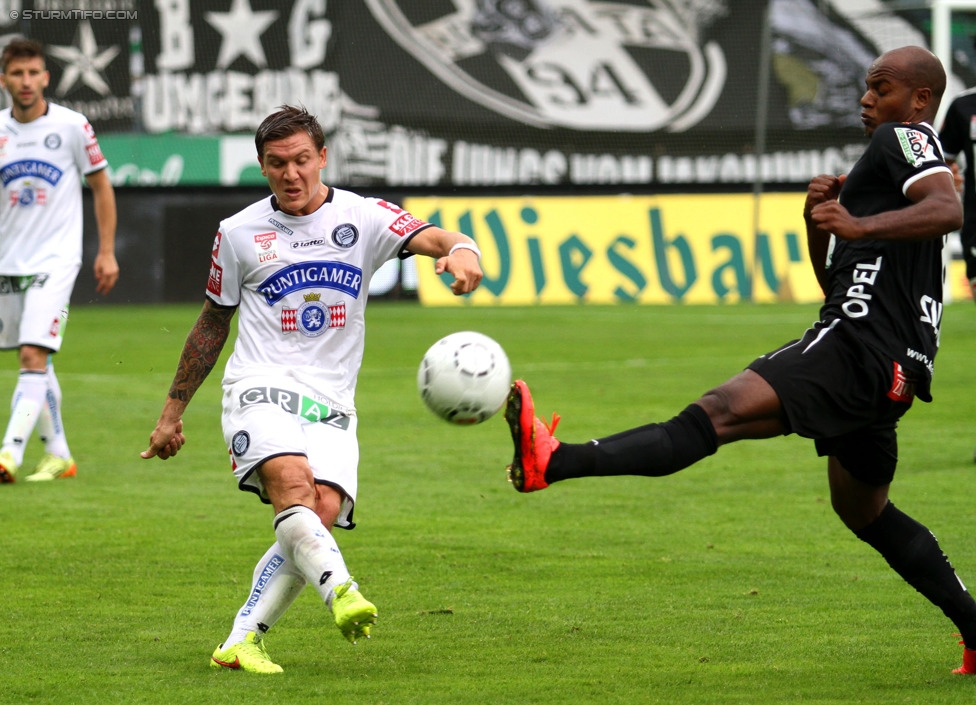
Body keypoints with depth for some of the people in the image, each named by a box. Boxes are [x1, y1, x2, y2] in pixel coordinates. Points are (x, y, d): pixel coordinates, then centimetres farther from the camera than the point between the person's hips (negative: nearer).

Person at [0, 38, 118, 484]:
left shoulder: (71, 126, -5)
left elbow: (101, 186, 4)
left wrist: (107, 252, 1)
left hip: (56, 259, -4)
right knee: (37, 364, 11)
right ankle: (58, 454, 22)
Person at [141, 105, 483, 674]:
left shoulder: (362, 217, 5)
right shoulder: (239, 233, 8)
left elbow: (431, 238, -11)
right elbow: (213, 322, 20)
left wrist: (461, 250, -37)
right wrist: (173, 411, 23)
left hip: (332, 405, 1)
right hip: (262, 388, -1)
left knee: (323, 512, -19)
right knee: (292, 483, -31)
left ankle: (243, 640, -13)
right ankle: (342, 593, -51)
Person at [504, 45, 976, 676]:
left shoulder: (903, 138, -1)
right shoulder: (896, 160, 30)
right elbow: (834, 281, 30)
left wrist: (860, 226, -34)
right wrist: (819, 221, 12)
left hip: (858, 348, -11)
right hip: (893, 369, 11)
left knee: (717, 413, -27)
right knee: (864, 510, 26)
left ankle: (553, 462, -42)